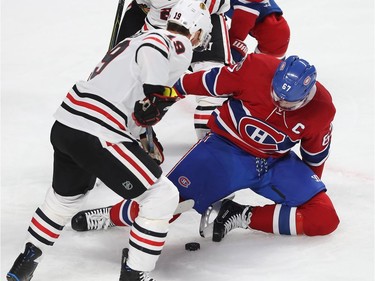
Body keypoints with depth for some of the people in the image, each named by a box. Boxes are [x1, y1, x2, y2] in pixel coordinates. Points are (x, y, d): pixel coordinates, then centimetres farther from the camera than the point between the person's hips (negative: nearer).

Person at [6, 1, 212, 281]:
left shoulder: (138, 39, 23)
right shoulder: (178, 44, -3)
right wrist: (159, 93, -16)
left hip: (65, 126, 9)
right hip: (96, 135, -9)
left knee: (66, 195, 33)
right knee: (162, 196, 0)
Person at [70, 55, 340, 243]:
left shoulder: (322, 109, -17)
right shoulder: (256, 68, -25)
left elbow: (316, 153, 1)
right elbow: (212, 82, -10)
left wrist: (310, 185, 14)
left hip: (276, 163, 3)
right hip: (226, 147, -2)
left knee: (325, 219, -14)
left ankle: (243, 217, -9)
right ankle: (111, 215, 13)